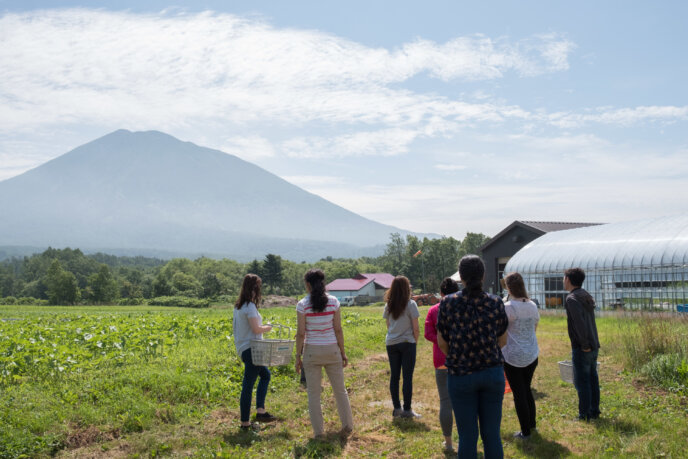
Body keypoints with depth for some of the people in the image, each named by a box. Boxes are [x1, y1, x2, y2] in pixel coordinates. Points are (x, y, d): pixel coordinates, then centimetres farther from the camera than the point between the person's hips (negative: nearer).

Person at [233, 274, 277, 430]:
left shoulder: (238, 305, 11)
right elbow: (256, 329, -20)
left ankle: (260, 410, 16)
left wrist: (261, 327, 13)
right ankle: (245, 422, 0)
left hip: (243, 348, 10)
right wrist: (267, 328, -2)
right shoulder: (250, 306, -17)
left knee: (265, 375, 21)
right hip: (250, 348, -10)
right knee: (248, 385, -5)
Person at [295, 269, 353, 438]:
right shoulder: (333, 302, -3)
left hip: (312, 351, -2)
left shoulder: (303, 305, -9)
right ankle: (347, 425, 21)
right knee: (340, 389, 15)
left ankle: (319, 431, 12)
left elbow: (301, 333, -8)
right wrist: (343, 352, 6)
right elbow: (338, 330, -2)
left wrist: (298, 357, -1)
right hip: (332, 349, 2)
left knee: (313, 394, 9)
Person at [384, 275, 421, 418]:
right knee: (407, 377, 1)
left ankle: (396, 408, 16)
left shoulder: (388, 306, 4)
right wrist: (415, 341, 6)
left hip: (391, 343, 5)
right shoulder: (410, 304, -10)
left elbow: (388, 326, 9)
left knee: (394, 376, 10)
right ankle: (407, 409, 3)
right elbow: (416, 328, -9)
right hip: (407, 343, -5)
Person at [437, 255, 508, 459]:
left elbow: (442, 342, 1)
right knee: (492, 434, 10)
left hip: (460, 375, -1)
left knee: (467, 436, 6)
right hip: (493, 372, 1)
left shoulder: (447, 303, -6)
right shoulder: (496, 303, -2)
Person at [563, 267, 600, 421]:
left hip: (581, 349, -9)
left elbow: (580, 323, -24)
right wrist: (591, 344, 15)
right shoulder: (587, 296, 12)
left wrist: (584, 345, -17)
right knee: (593, 379, 14)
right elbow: (590, 321, 15)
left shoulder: (572, 299, -15)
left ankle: (584, 414, 3)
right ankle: (594, 411, 22)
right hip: (594, 346, 9)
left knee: (581, 381, -2)